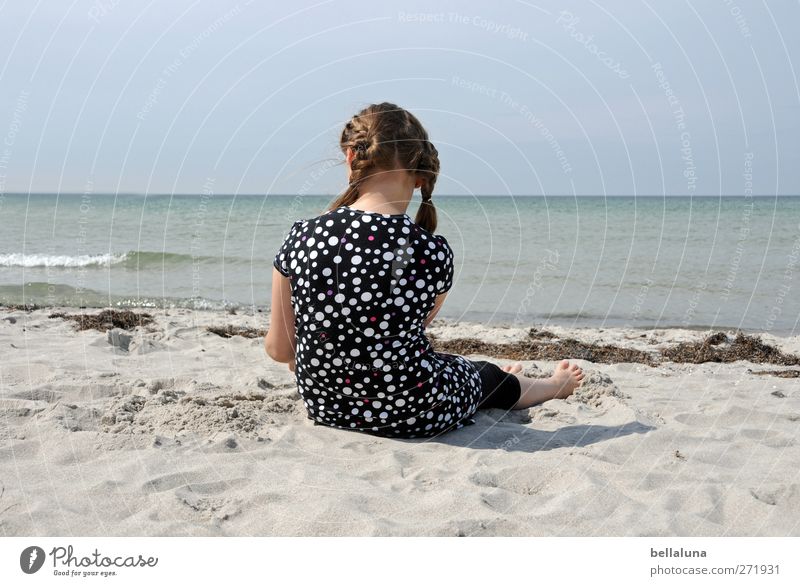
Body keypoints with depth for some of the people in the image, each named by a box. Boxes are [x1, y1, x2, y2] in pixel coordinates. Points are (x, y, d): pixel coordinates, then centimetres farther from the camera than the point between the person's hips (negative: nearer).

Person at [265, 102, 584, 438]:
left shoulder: (302, 237, -15)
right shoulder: (432, 251, -19)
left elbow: (278, 349, -5)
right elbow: (416, 327, 1)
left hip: (324, 407, 5)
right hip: (412, 415, -4)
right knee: (488, 375, 30)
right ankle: (556, 385, 64)